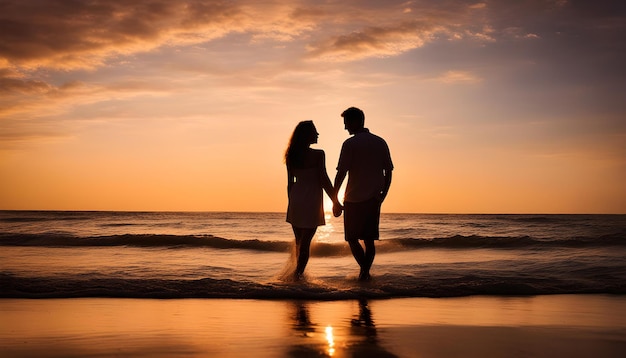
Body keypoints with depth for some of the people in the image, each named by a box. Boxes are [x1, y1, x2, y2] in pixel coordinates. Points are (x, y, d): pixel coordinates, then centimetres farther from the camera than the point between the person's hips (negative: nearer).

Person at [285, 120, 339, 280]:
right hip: (311, 202, -6)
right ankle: (298, 274, -5)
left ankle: (298, 271, 24)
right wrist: (335, 201, -2)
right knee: (305, 242, -2)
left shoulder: (292, 156, 6)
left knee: (299, 241, 17)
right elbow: (324, 180, -11)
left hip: (295, 201, 6)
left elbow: (290, 182, 11)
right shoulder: (318, 154, -10)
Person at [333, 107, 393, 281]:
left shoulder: (350, 144, -9)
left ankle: (364, 269, -9)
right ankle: (365, 272, 7)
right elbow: (388, 172, 9)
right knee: (369, 240, 10)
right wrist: (382, 196, 16)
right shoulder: (380, 143, 7)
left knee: (352, 239, 5)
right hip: (373, 200, 5)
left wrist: (335, 200, -6)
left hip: (354, 200, -5)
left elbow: (341, 174, -11)